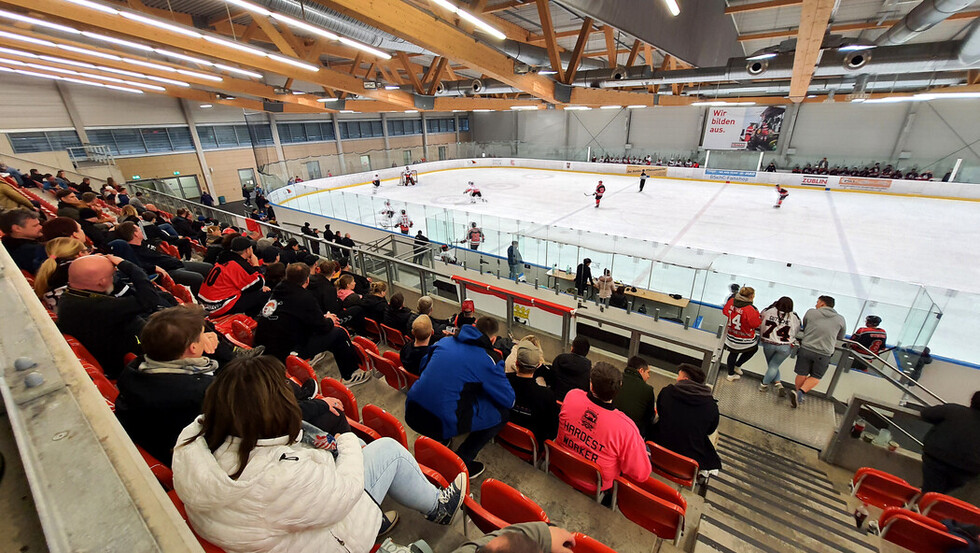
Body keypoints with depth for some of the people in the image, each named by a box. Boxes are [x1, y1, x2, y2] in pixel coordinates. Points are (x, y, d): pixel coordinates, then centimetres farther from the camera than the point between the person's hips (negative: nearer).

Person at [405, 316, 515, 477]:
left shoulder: (445, 341, 9)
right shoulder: (486, 359, -7)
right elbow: (509, 401, 1)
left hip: (411, 411, 7)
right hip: (440, 423, -7)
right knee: (502, 412, 6)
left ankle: (439, 440, 32)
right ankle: (461, 462, 11)